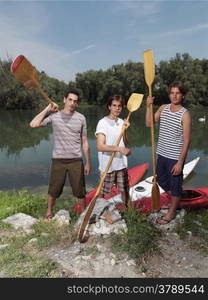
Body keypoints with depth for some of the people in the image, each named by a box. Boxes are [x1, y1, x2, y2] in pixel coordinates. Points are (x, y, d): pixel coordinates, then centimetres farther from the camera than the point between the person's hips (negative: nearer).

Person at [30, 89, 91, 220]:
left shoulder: (81, 118, 0)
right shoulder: (54, 115, -3)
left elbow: (84, 142, 4)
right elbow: (33, 124, -15)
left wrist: (88, 163, 4)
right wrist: (47, 109, -9)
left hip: (76, 160, 1)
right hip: (58, 160, 0)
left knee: (80, 191, 9)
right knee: (54, 190, 13)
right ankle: (49, 211, 39)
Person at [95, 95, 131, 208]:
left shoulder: (122, 122, 7)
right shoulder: (103, 123, -13)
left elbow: (125, 142, 4)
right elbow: (100, 146, -22)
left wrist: (124, 129, -10)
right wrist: (120, 149, -29)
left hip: (121, 164, 6)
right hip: (107, 166, -6)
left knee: (124, 190, 18)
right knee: (103, 194, 7)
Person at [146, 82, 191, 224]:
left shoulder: (185, 114, -15)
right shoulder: (163, 108, 3)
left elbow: (186, 141, -16)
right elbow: (149, 123, 4)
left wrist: (180, 162, -18)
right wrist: (149, 106, -6)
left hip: (175, 157, -6)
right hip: (162, 154, 7)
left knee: (175, 185, 10)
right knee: (162, 180, 21)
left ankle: (171, 212, 30)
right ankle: (175, 200, 47)